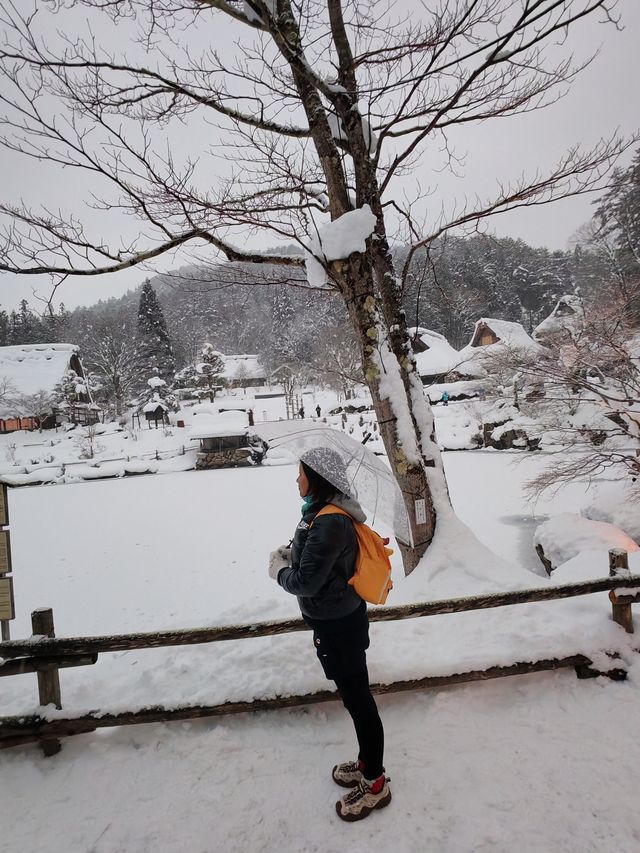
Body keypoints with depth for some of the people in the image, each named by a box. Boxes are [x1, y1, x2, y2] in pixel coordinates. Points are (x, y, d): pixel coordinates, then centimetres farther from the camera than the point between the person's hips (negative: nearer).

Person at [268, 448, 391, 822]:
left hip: (338, 625, -10)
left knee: (357, 698, 7)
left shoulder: (330, 523, -29)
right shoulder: (326, 513, 2)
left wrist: (279, 570, -8)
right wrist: (290, 555, -2)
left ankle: (375, 783, 25)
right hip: (339, 618, 10)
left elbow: (306, 581, -27)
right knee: (354, 694, 22)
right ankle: (367, 763, 41)